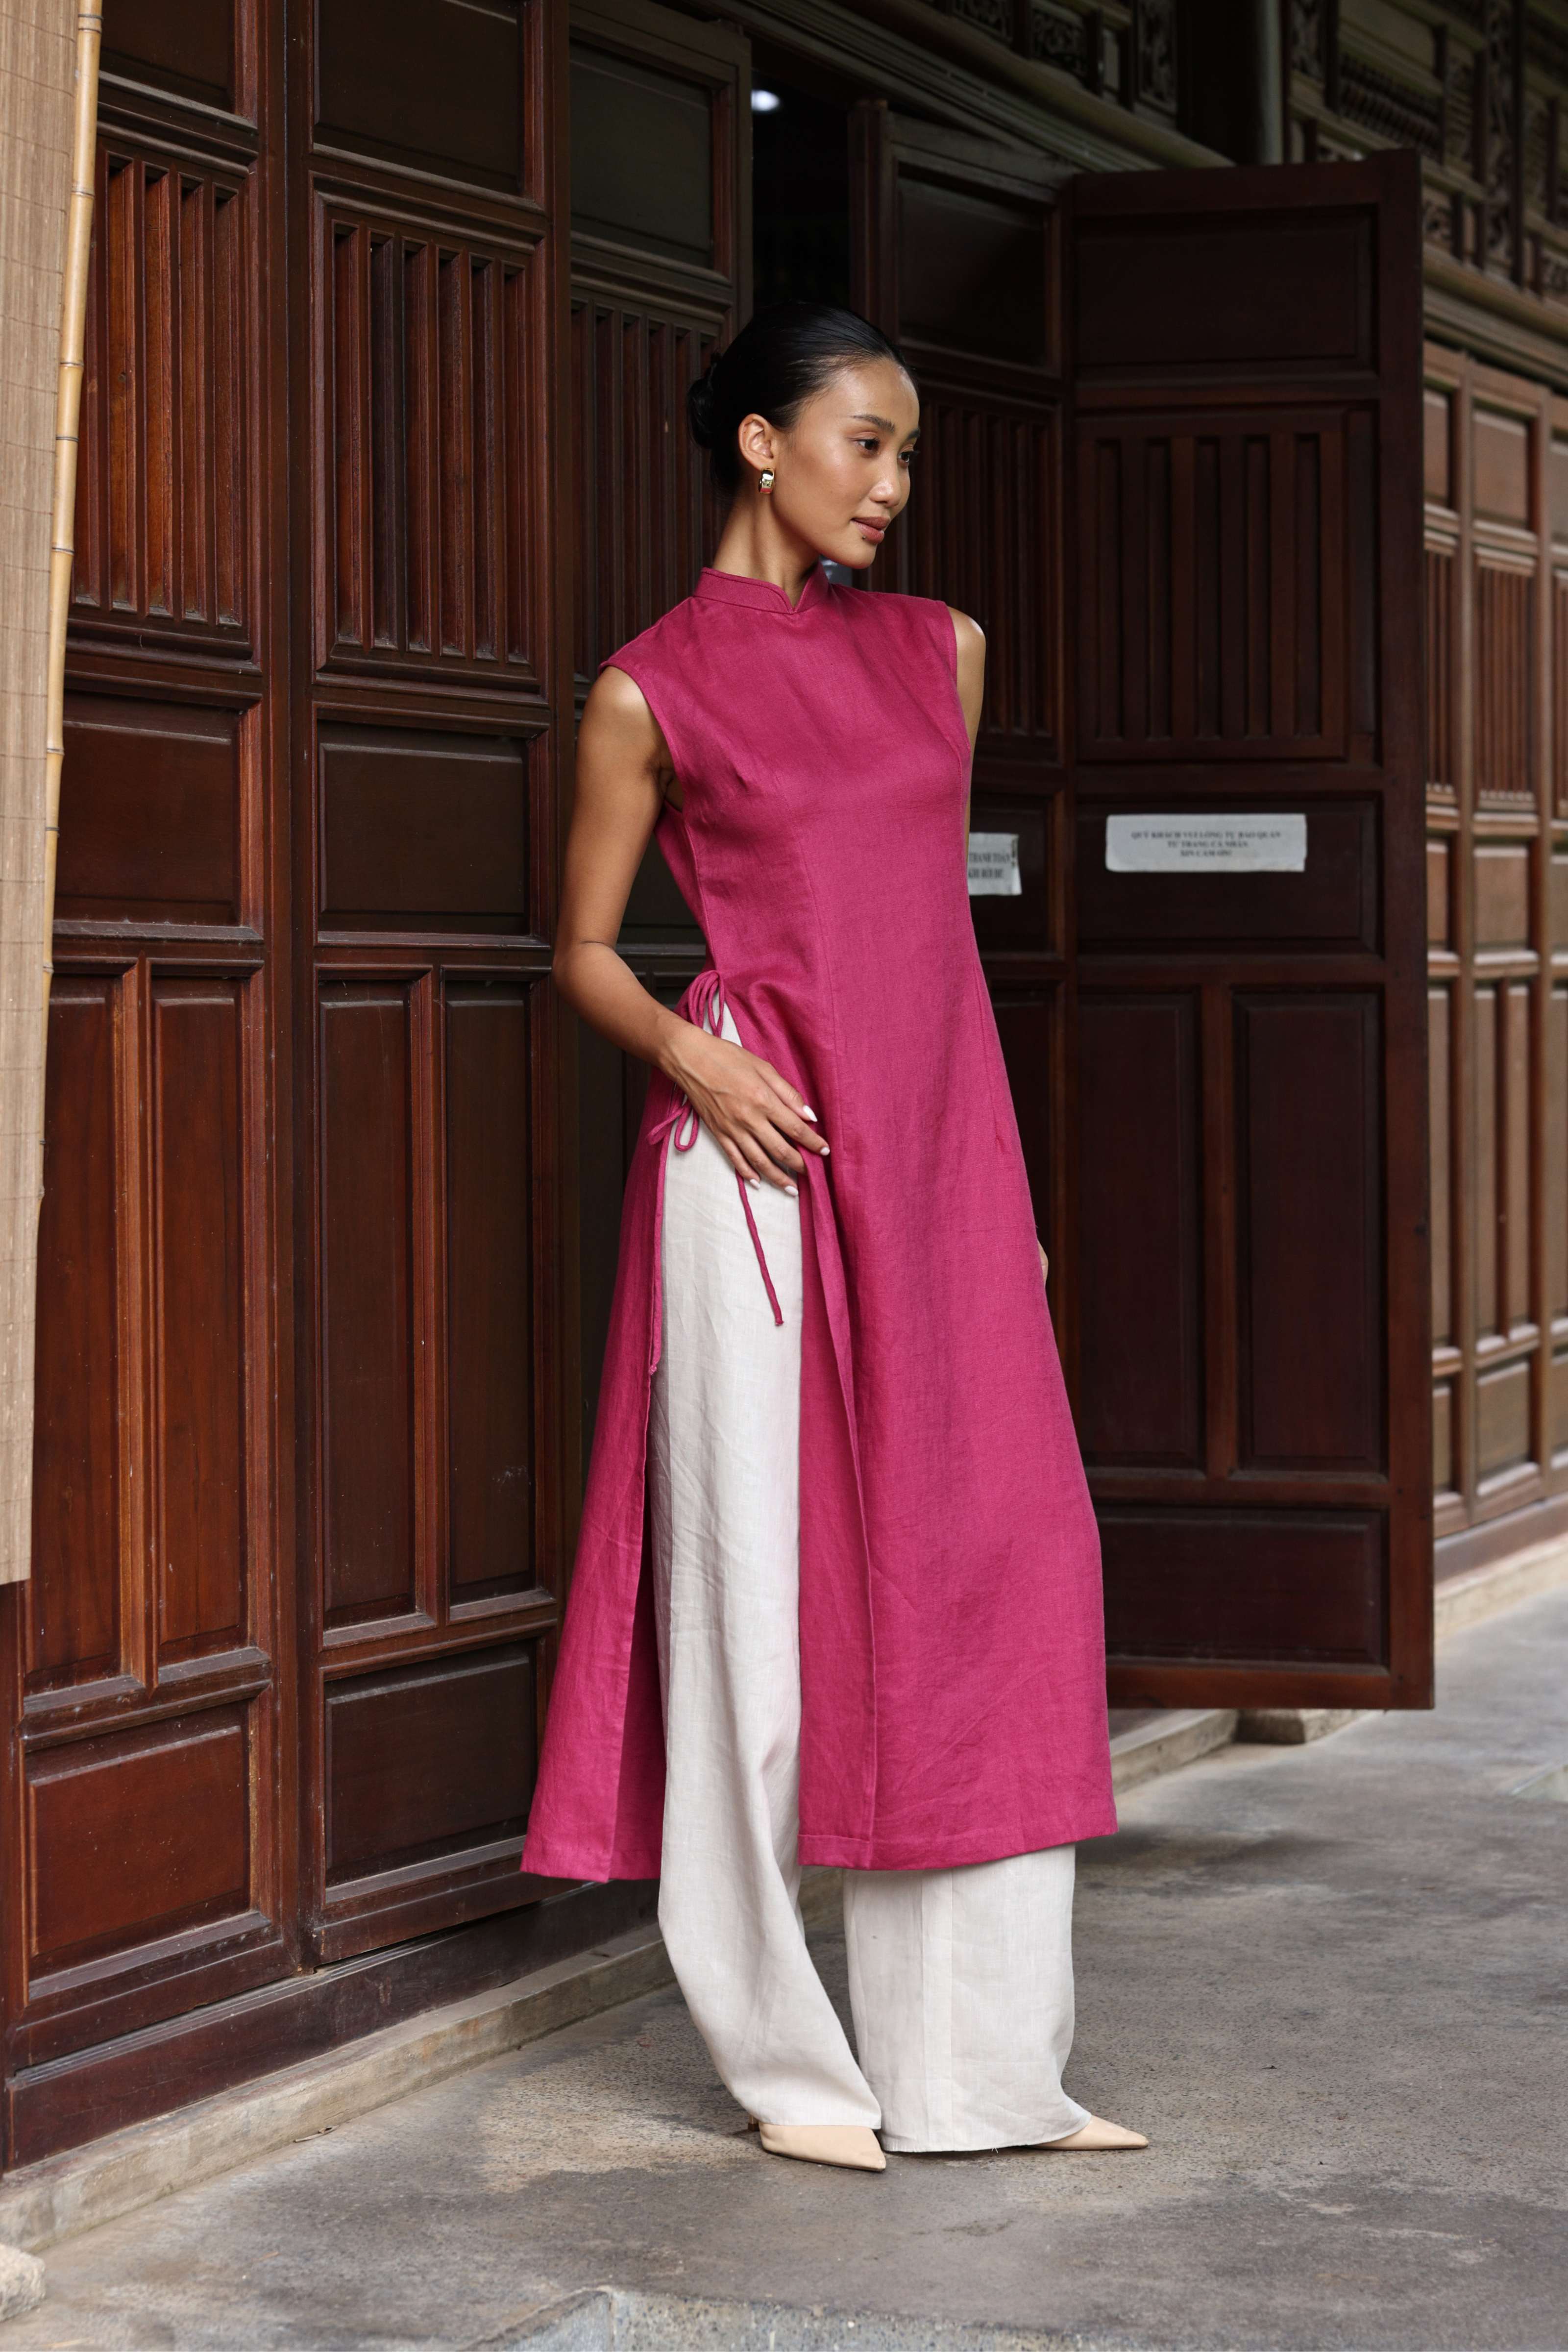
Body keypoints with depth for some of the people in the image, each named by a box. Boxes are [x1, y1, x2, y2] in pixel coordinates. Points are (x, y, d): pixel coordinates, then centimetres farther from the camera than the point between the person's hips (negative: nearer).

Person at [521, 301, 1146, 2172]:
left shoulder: (937, 650, 14)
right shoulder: (653, 690, 0)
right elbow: (585, 949, 5)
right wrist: (690, 1056, -15)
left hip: (937, 1157, 5)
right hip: (761, 1161, -5)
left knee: (989, 1575, 1)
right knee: (765, 1591, -3)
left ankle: (979, 2061, 8)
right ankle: (790, 2060, 8)